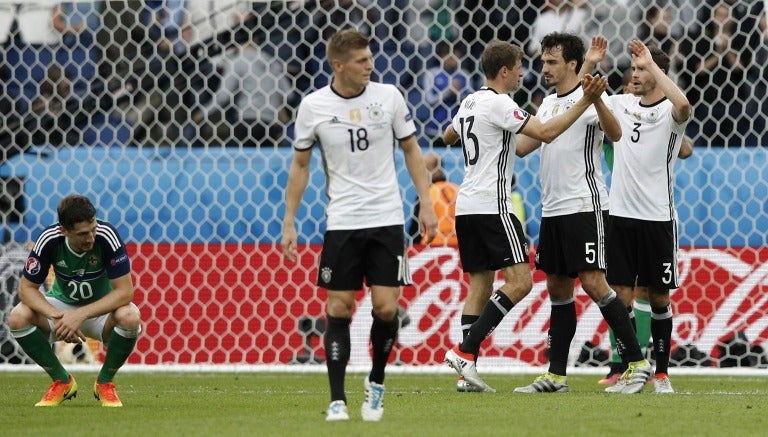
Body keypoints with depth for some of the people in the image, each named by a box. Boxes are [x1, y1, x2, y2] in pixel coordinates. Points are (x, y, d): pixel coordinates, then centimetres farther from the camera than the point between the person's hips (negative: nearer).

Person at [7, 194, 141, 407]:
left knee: (130, 316, -35)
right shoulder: (49, 240, -23)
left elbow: (125, 291, -27)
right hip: (62, 305, 2)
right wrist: (57, 316, -34)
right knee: (18, 317, -27)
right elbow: (27, 288, -16)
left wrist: (81, 315, -37)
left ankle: (105, 382, -7)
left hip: (102, 309, -1)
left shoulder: (107, 236, -27)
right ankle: (62, 381, -4)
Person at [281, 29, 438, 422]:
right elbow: (300, 165, 7)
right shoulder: (313, 106, -4)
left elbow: (411, 150, 9)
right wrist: (289, 223, 4)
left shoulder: (388, 96, -2)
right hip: (342, 223, 0)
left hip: (387, 220, 0)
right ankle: (337, 400, 3)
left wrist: (426, 204, 2)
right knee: (339, 309, -2)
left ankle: (376, 381, 18)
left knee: (386, 307, -6)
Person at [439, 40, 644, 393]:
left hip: (467, 205, 10)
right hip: (491, 205, -10)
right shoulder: (498, 104, -12)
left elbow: (448, 137, 33)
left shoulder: (470, 102, 15)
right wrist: (586, 101, -19)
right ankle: (464, 351, -17)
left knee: (480, 285, 8)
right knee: (519, 282, -11)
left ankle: (466, 368, 2)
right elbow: (546, 133, -20)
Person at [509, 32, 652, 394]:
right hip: (553, 211, 9)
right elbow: (521, 146, 23)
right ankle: (556, 375, 9)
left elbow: (615, 134, -25)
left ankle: (637, 362, -10)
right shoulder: (548, 103, 17)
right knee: (558, 288, 8)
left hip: (584, 206, -9)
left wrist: (596, 97, -39)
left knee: (593, 282, -14)